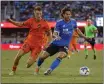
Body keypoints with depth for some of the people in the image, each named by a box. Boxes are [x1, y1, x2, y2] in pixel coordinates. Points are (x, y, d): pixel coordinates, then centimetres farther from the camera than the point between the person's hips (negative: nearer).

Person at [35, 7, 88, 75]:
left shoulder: (73, 21, -2)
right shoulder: (59, 23, -10)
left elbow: (77, 30, 17)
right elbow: (55, 33, -13)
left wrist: (85, 37, 17)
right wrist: (56, 36, -37)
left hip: (64, 45, 0)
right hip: (56, 43, 0)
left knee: (60, 56, -31)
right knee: (43, 56, 1)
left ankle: (49, 70, -30)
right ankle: (38, 67, 32)